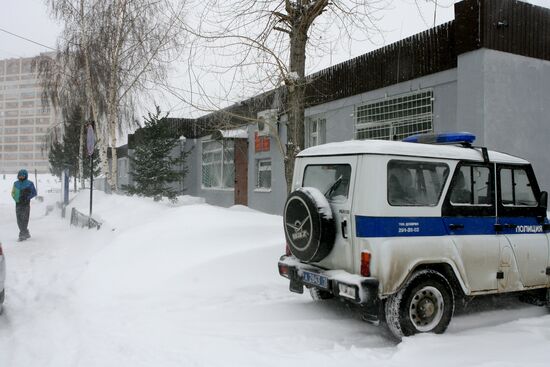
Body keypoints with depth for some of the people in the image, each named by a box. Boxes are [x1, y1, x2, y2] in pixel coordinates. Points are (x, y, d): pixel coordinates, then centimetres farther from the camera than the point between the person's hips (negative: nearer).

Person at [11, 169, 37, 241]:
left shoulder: (30, 183, 0)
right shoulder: (16, 183, 10)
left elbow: (34, 193, 3)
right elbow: (13, 193, 16)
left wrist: (27, 198, -10)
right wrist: (16, 199, -2)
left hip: (26, 204, -4)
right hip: (18, 204, 4)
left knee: (24, 219, -9)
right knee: (19, 220, 5)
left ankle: (22, 234, -7)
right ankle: (26, 234, 18)